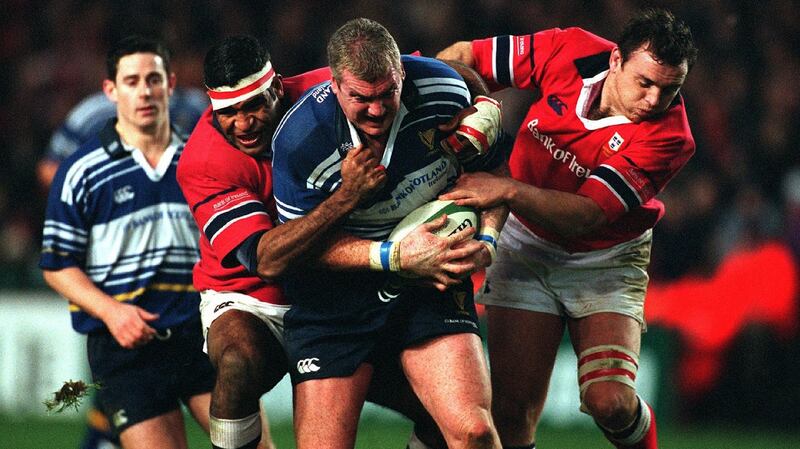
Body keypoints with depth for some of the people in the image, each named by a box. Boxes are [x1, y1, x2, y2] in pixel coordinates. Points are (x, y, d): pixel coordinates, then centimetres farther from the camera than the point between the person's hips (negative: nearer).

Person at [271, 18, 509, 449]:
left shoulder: (445, 92, -12)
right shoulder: (298, 139, -19)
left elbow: (490, 172, 6)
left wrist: (485, 239, -12)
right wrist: (396, 256, -22)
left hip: (432, 284, 2)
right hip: (333, 297, -1)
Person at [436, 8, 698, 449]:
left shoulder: (668, 138, -25)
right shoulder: (569, 53, -18)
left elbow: (585, 215, -30)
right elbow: (463, 57, -5)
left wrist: (508, 190, -42)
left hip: (606, 259, -2)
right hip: (525, 245, 2)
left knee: (609, 402, -20)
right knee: (512, 412, -8)